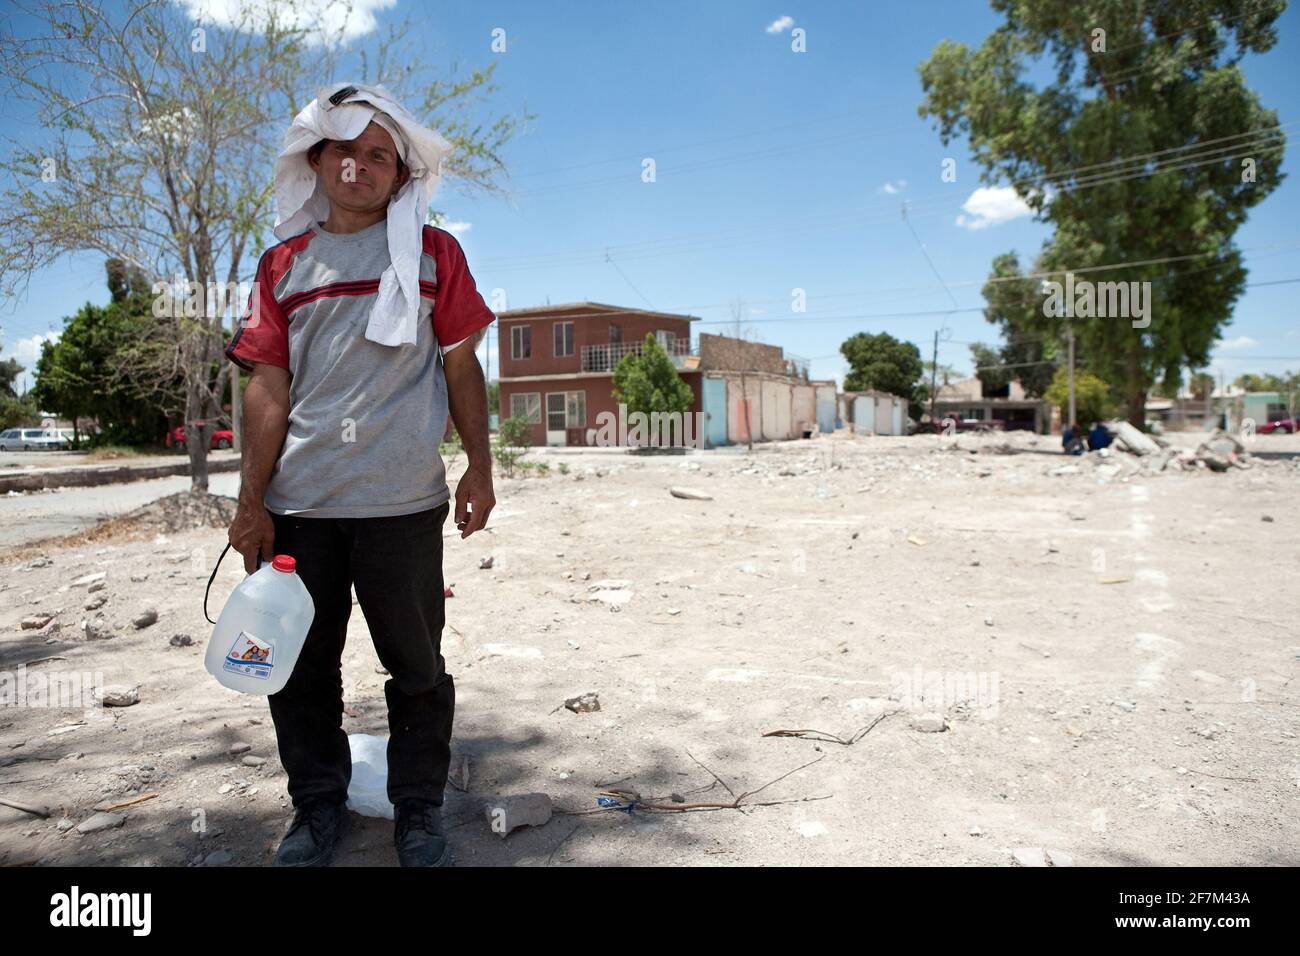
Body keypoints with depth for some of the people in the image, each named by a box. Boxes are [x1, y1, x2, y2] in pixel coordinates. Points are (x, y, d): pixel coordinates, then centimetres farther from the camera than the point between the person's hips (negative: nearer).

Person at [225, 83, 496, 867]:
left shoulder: (432, 252, 6)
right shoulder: (285, 263, 10)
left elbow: (462, 368, 5)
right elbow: (269, 388, 6)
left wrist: (479, 469, 0)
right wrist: (250, 499, 1)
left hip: (402, 504, -2)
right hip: (298, 506, 3)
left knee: (416, 664, 7)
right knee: (301, 664, 12)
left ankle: (419, 807, 25)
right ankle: (319, 804, 31)